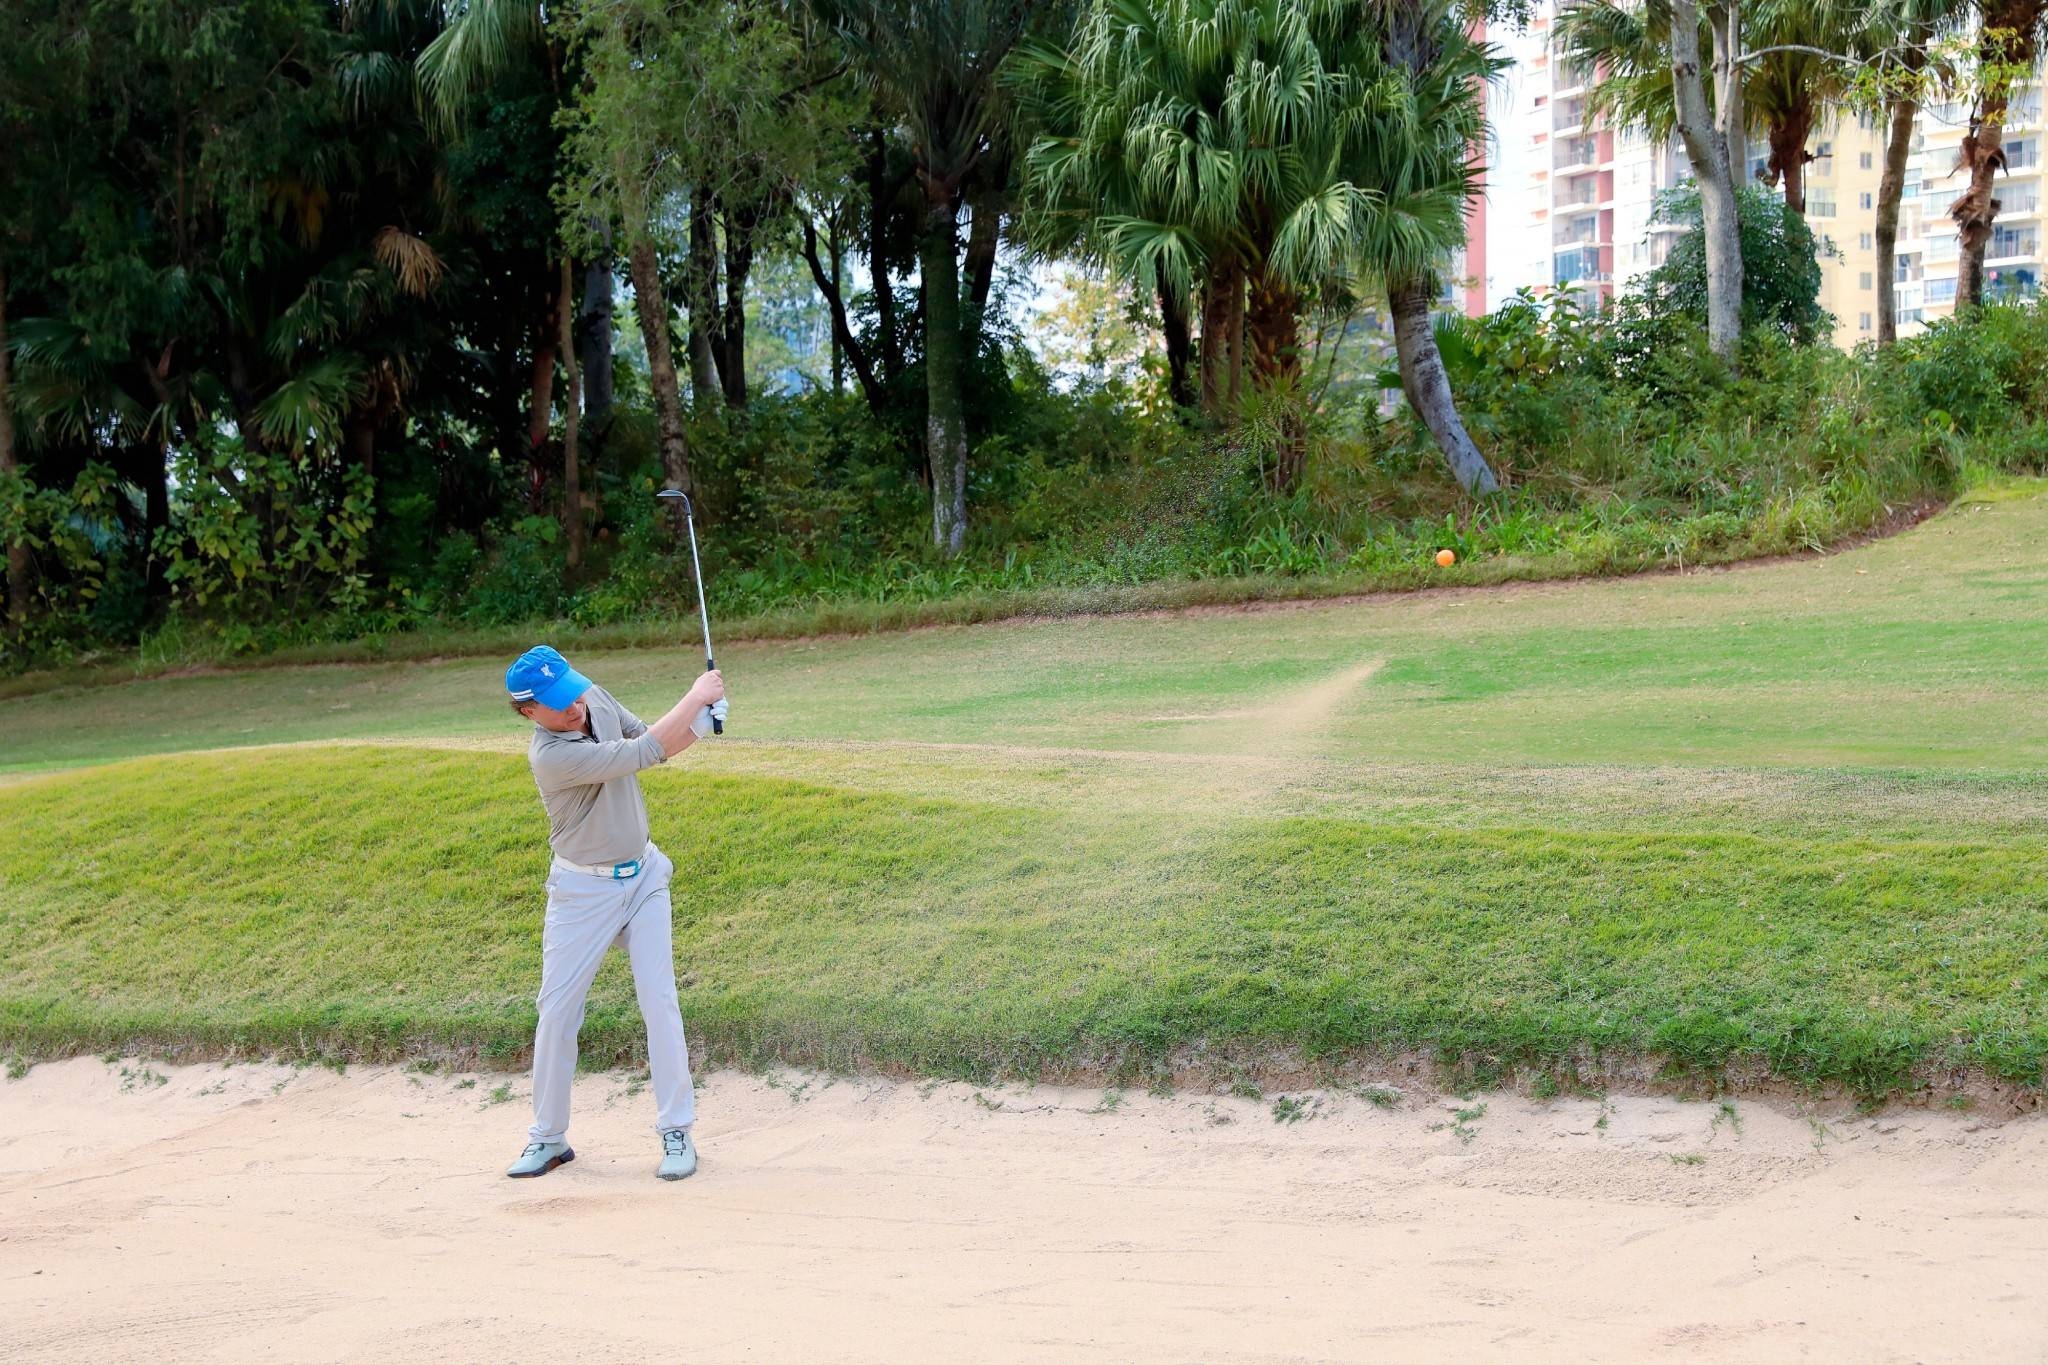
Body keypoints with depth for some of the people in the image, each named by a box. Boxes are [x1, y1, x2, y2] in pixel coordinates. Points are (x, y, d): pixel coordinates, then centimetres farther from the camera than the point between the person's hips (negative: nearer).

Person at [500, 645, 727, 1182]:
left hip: (643, 875, 5)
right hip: (583, 891, -5)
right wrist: (696, 695, -20)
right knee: (557, 1011, 2)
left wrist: (700, 724, -11)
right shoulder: (550, 756, -28)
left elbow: (654, 744, 9)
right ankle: (548, 1137, 16)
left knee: (659, 1001, -3)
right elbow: (641, 754, -29)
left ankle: (676, 1131, 2)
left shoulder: (596, 697, -6)